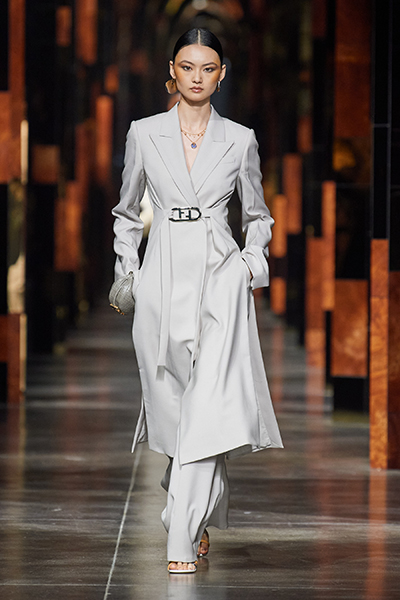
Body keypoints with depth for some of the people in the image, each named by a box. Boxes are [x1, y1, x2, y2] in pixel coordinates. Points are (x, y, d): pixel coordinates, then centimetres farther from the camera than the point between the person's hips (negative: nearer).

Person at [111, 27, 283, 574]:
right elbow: (127, 211, 17)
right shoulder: (145, 134, 6)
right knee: (172, 403, 6)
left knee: (207, 406, -14)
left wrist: (253, 263, 1)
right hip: (163, 278, 2)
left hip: (220, 278, -1)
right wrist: (127, 271, 9)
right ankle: (201, 516, 31)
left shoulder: (240, 140, 5)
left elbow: (258, 215, 16)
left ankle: (182, 542, -14)